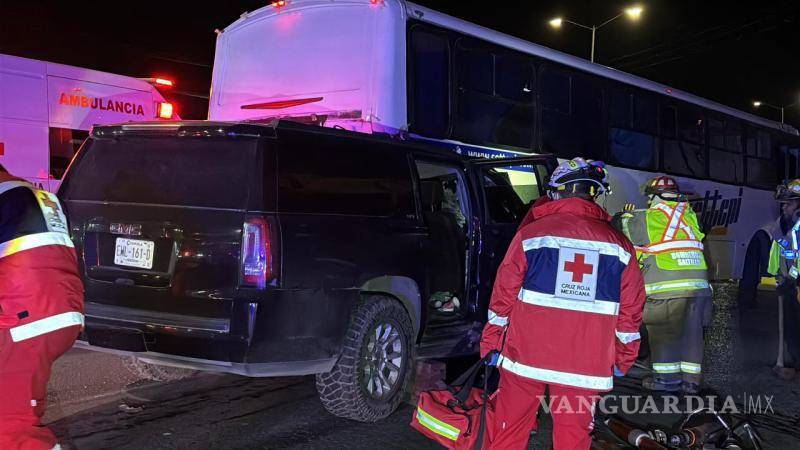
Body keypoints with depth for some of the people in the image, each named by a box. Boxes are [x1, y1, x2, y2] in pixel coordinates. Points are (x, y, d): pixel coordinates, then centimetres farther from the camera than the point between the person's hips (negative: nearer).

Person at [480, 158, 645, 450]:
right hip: (586, 367, 1)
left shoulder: (531, 233, -2)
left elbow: (504, 295, -1)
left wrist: (490, 344, 8)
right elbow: (630, 309, 5)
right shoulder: (619, 245, 3)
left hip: (525, 356, -1)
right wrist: (624, 359, 16)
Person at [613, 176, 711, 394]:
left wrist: (626, 216, 30)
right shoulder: (690, 216, 13)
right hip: (698, 285, 6)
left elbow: (620, 226, 6)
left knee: (663, 332, 4)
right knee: (690, 332, 10)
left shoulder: (649, 218, -3)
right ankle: (691, 379, 16)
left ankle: (668, 377, 7)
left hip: (667, 288, -6)